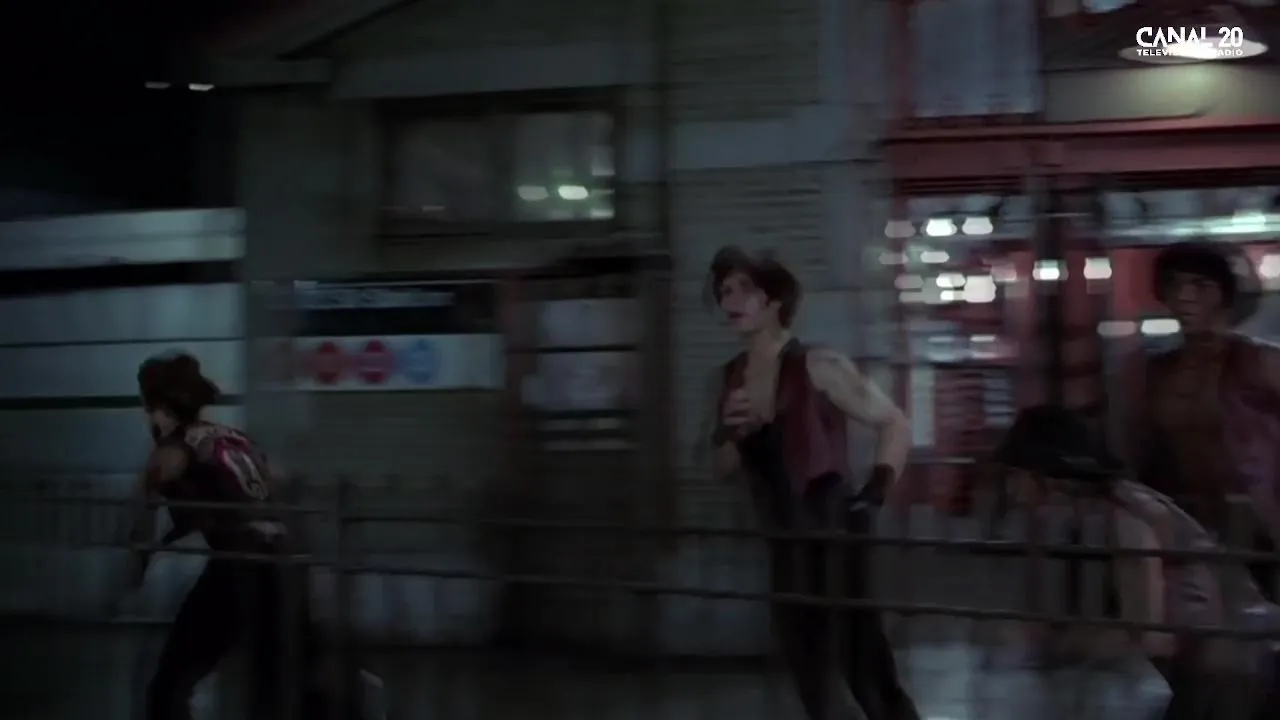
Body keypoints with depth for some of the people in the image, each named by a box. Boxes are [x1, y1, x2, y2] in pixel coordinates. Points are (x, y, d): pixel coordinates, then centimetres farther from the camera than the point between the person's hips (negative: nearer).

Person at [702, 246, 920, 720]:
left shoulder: (818, 367, -12)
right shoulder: (729, 378, 6)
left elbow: (895, 424, -8)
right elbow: (723, 467, 13)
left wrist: (876, 491, -17)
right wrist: (734, 433, -7)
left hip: (835, 534, -6)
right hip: (787, 542, 7)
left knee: (865, 670, -6)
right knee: (808, 673, 10)